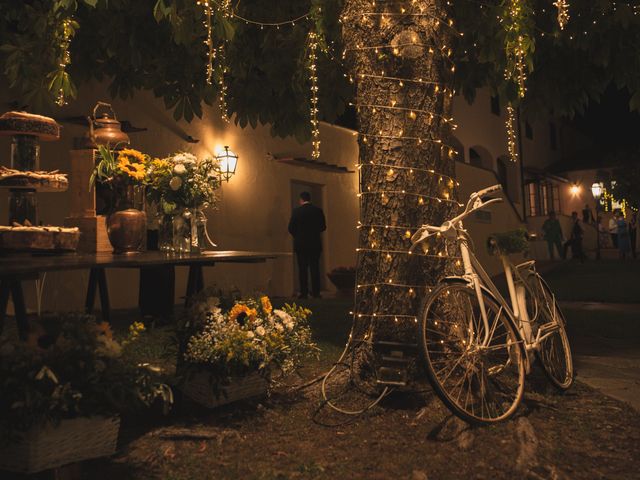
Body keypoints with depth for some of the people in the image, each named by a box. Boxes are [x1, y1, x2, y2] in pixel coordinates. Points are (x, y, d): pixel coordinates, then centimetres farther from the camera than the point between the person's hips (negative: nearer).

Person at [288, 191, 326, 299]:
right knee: (315, 268, 7)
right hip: (315, 244, 2)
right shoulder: (318, 210, 0)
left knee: (302, 269, 3)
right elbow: (323, 227, 2)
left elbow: (291, 228, -6)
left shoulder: (296, 211, -6)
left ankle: (304, 293, 2)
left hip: (301, 244, -2)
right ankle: (316, 292, 5)